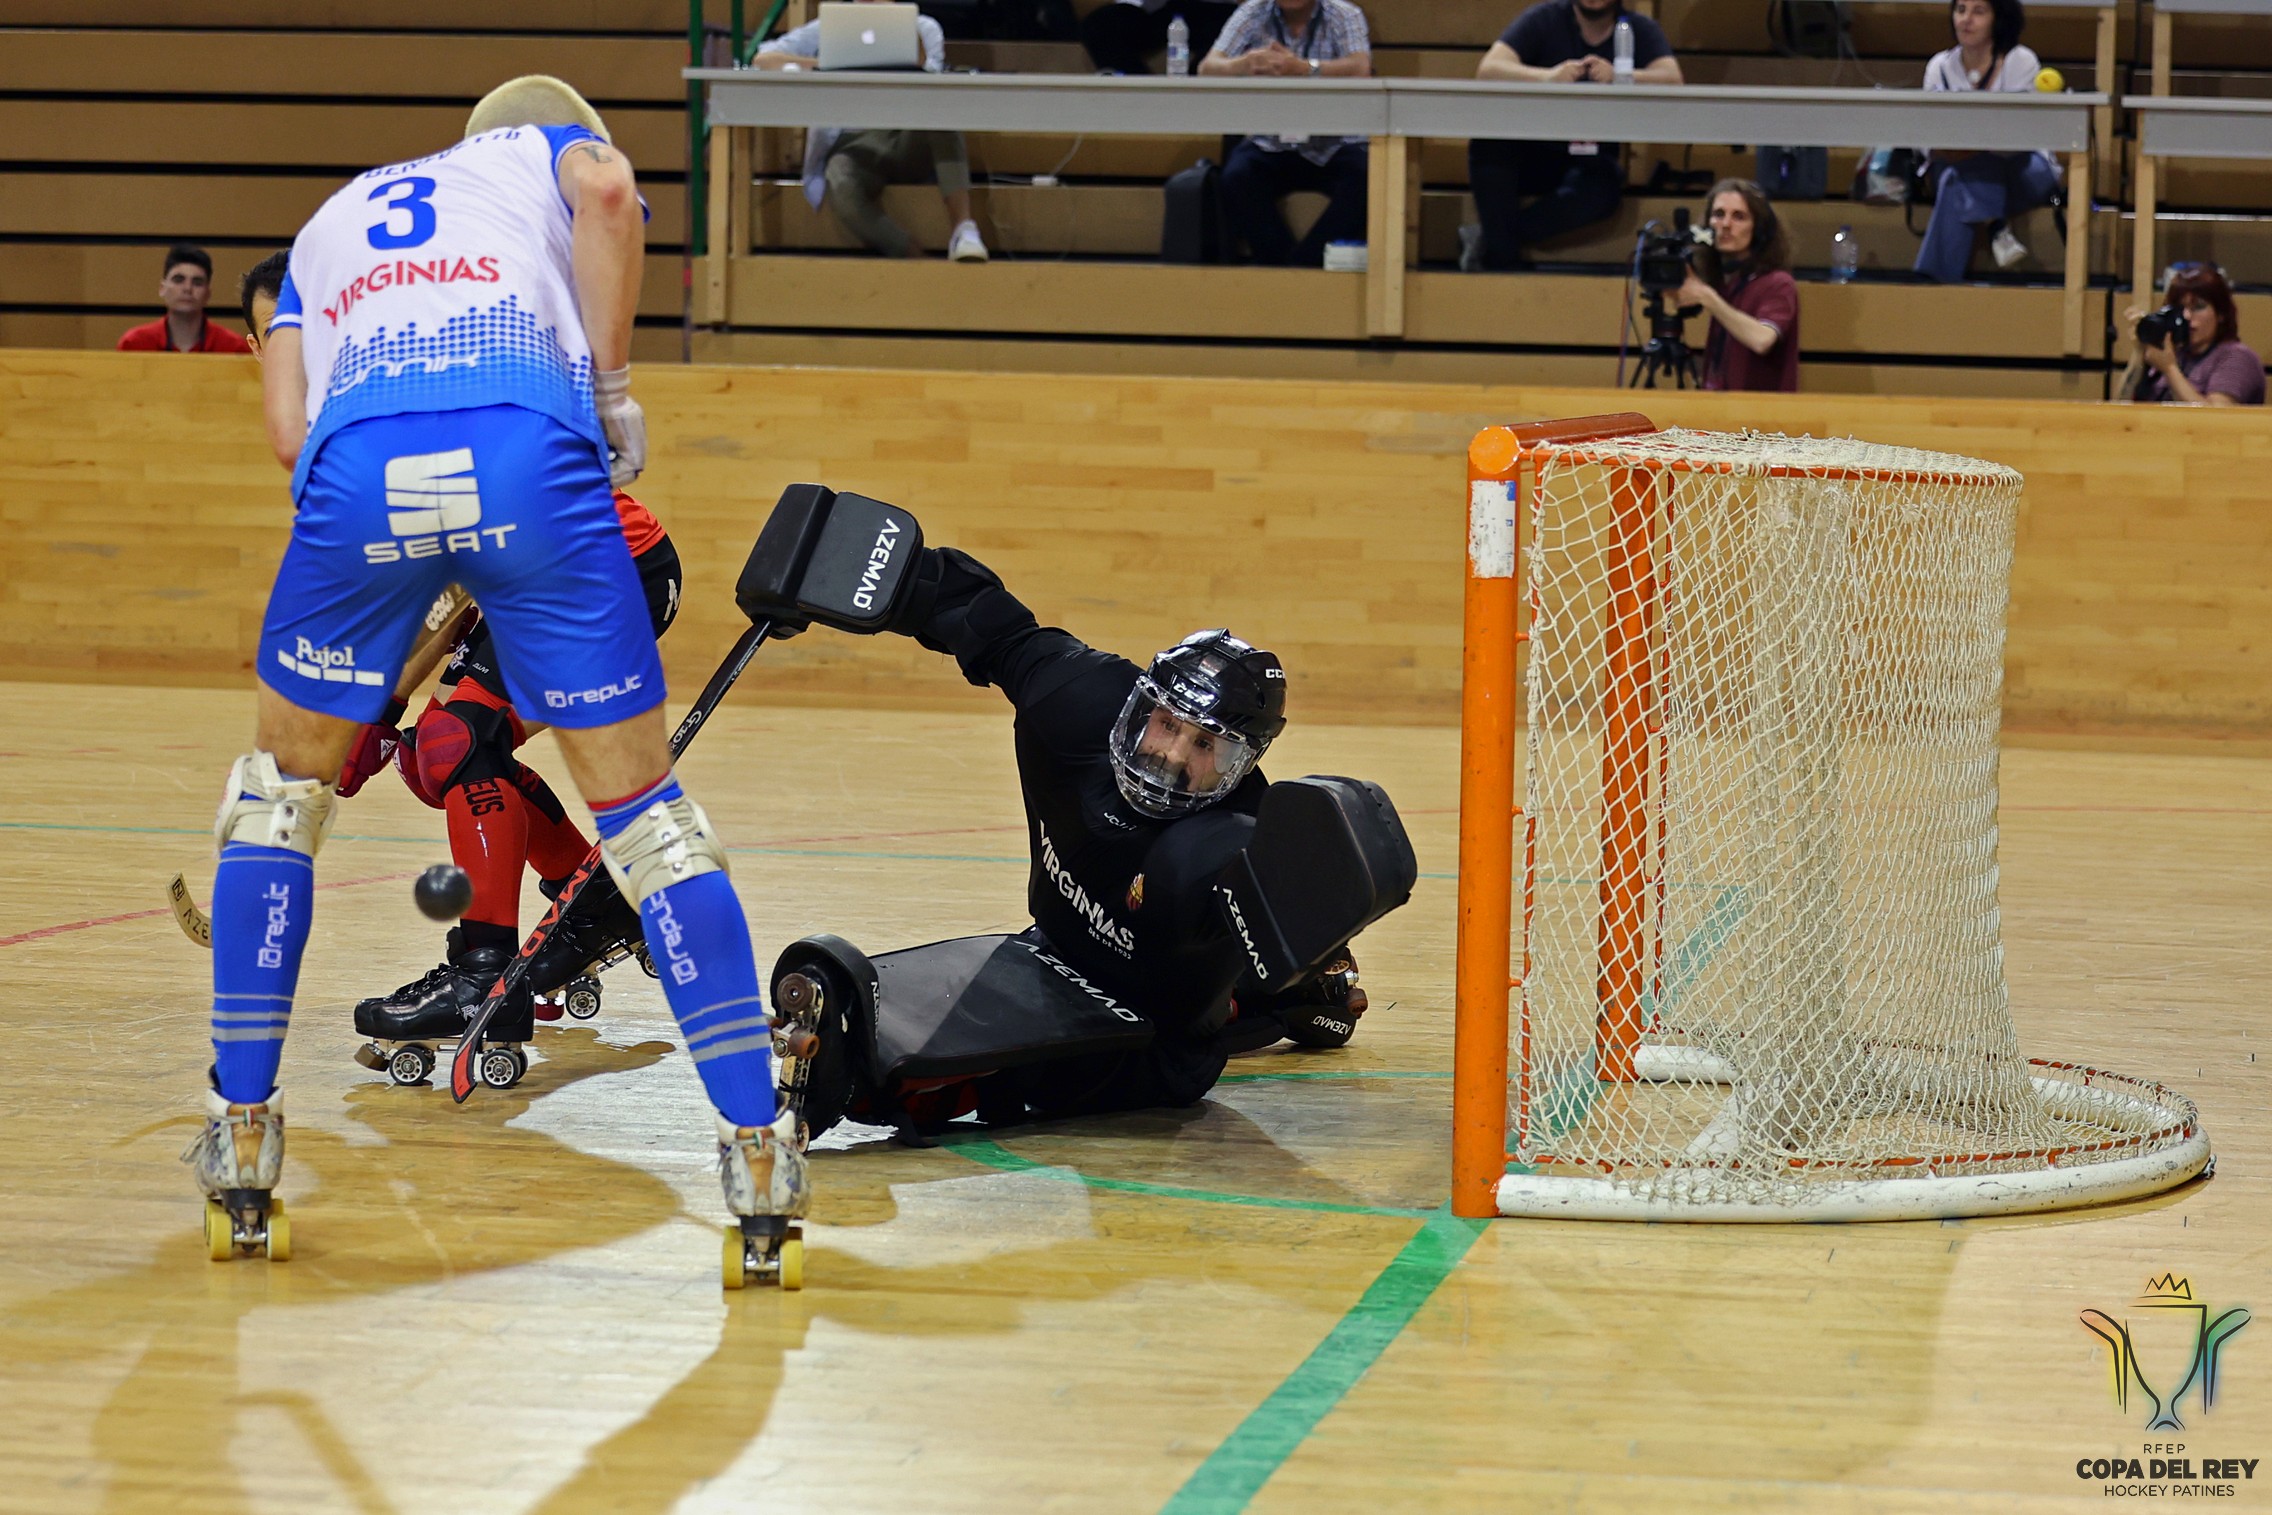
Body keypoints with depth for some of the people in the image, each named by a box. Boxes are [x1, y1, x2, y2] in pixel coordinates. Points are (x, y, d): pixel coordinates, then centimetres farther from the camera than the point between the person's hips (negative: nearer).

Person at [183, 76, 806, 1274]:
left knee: (286, 777, 23)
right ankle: (758, 1149, 4)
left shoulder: (330, 221, 39)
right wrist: (610, 388, 11)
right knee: (637, 797, 8)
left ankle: (239, 1132, 22)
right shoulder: (553, 151, 32)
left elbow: (290, 427, 23)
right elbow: (608, 191, 5)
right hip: (531, 449, -2)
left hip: (356, 461, 2)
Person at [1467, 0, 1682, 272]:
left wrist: (1617, 76, -37)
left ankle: (1491, 244, -20)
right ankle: (1504, 259, -24)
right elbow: (1488, 69, -17)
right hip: (1531, 153, 0)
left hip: (1590, 160, 0)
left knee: (1603, 188, -35)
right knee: (1489, 139, -32)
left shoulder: (1641, 31, 2)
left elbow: (1673, 80, -17)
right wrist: (1548, 76, -36)